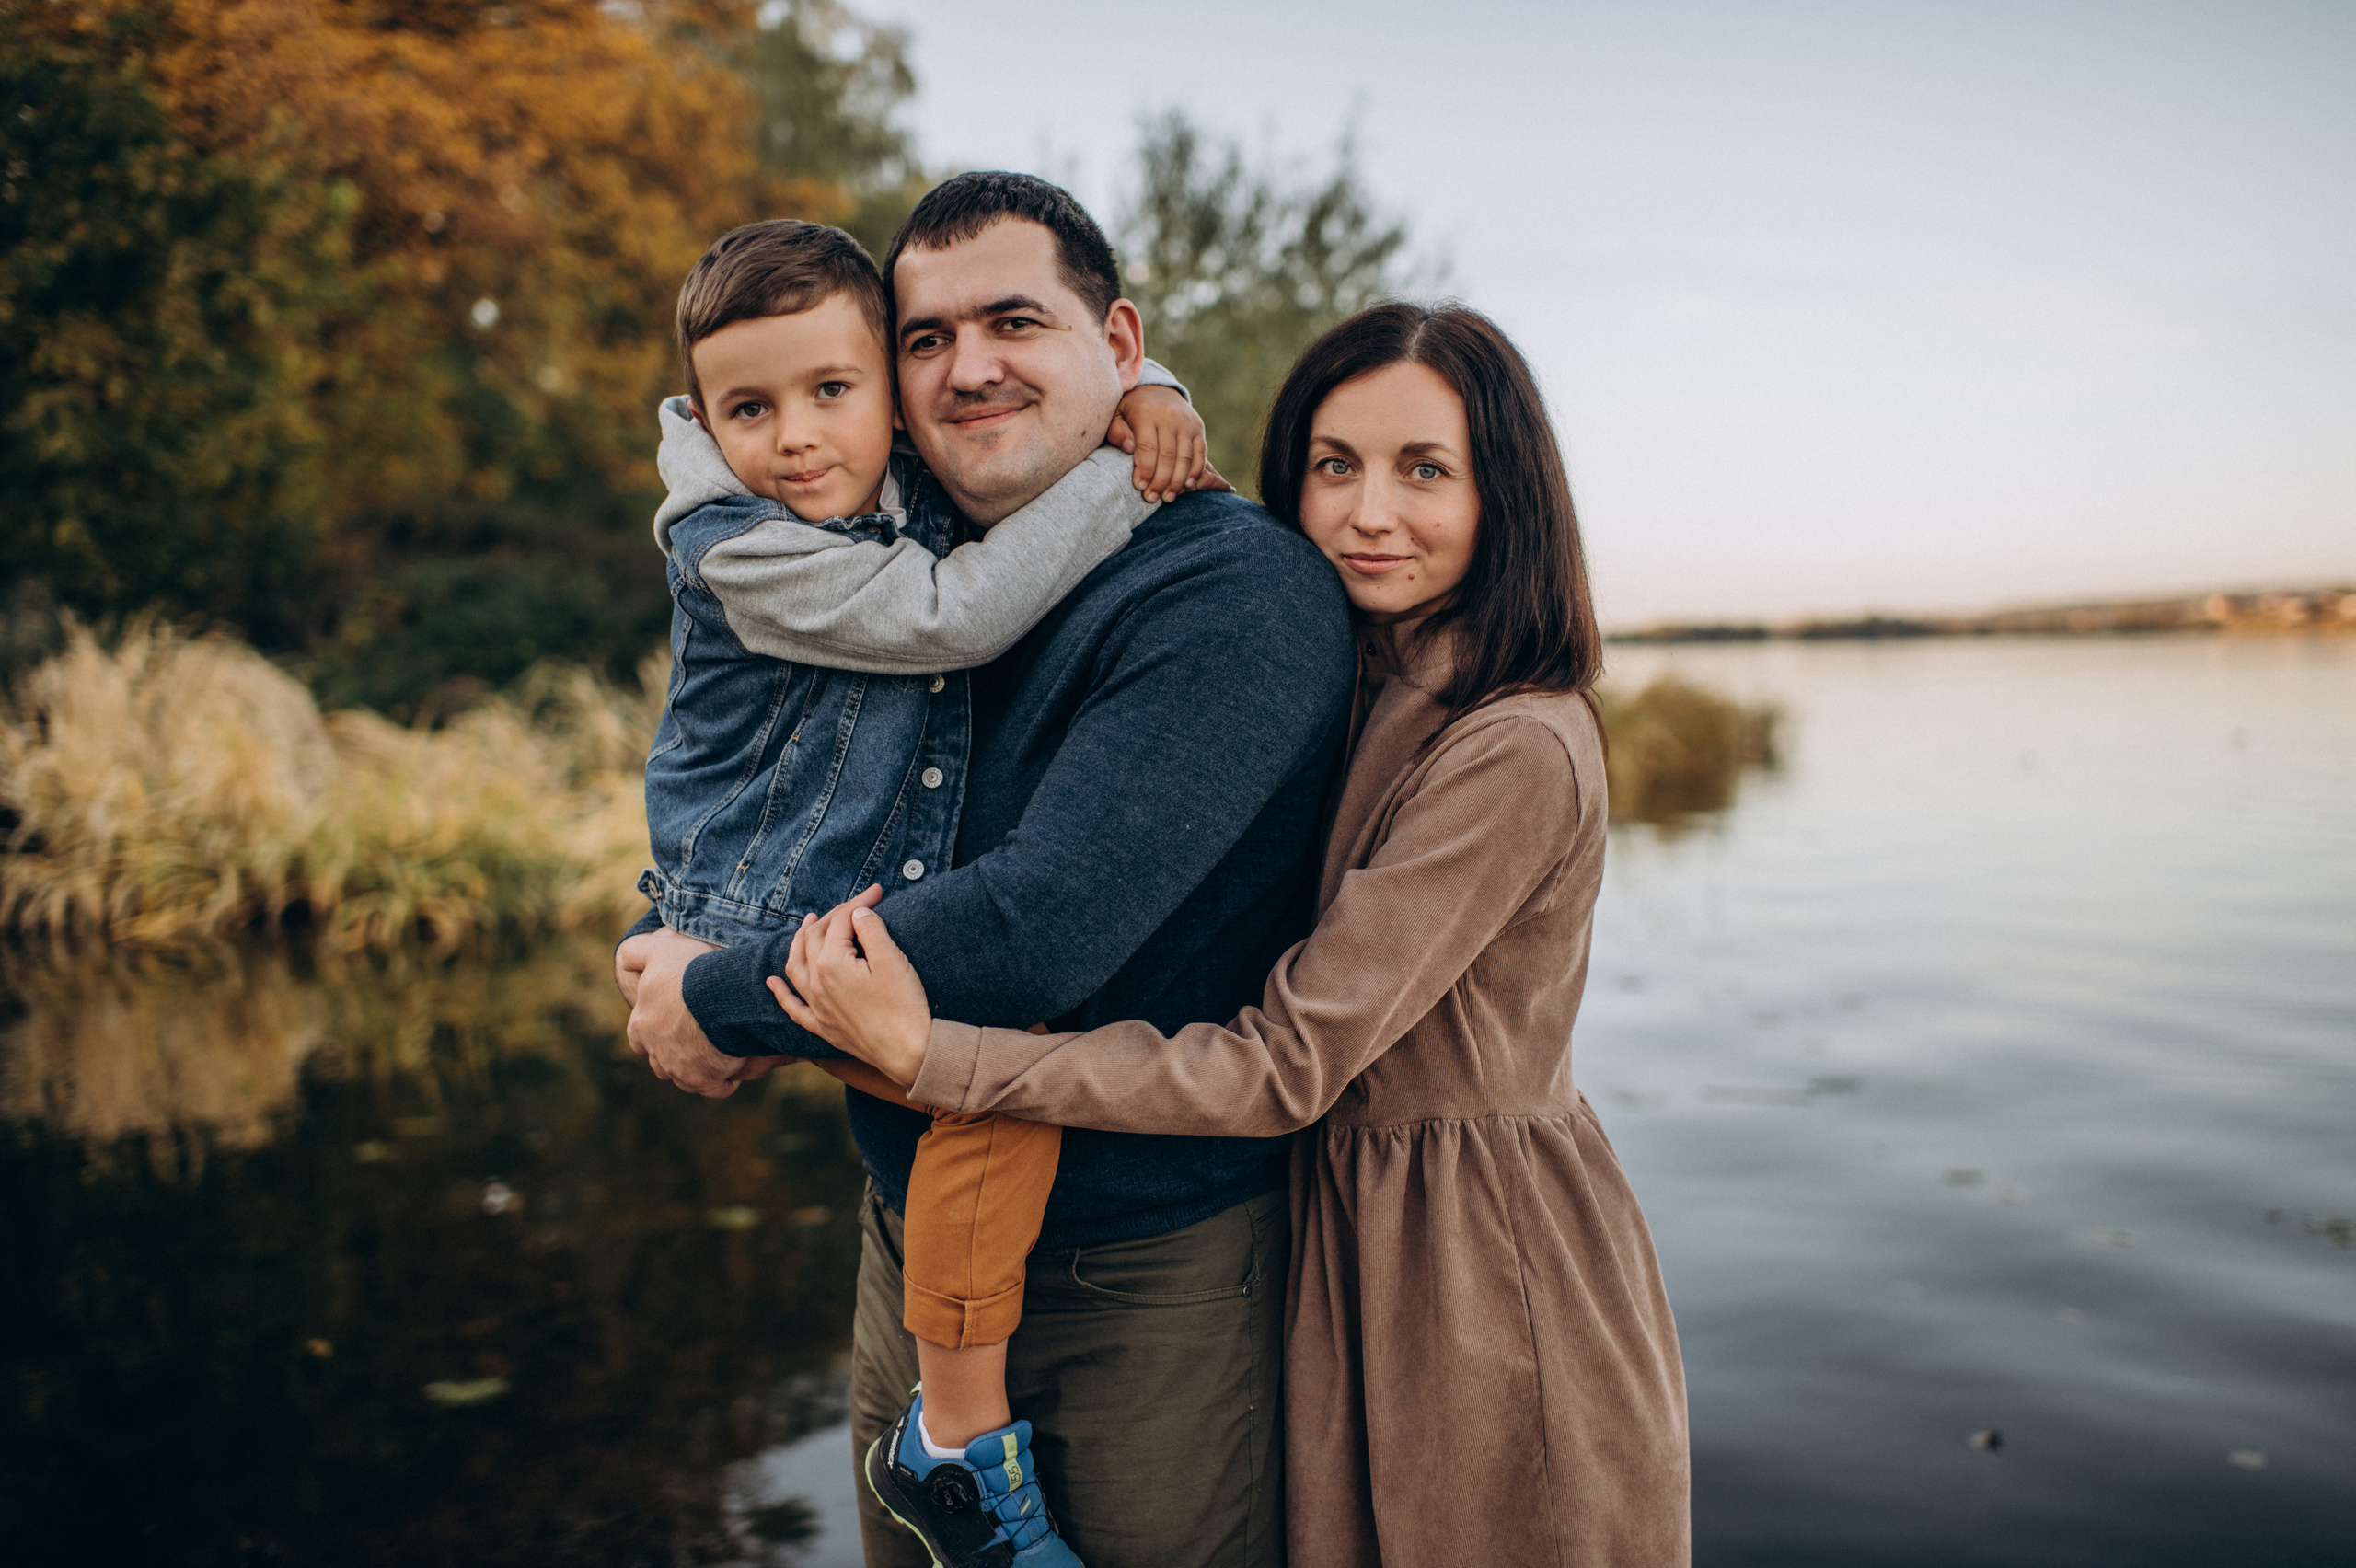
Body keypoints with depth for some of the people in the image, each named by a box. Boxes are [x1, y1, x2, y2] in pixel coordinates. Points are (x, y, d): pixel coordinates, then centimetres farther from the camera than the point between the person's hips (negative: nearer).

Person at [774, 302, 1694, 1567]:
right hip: (1345, 1250, 7)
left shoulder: (1517, 751, -23)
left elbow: (1286, 1061, -25)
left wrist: (926, 1053, -26)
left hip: (1485, 1276, -7)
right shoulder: (1357, 700, 5)